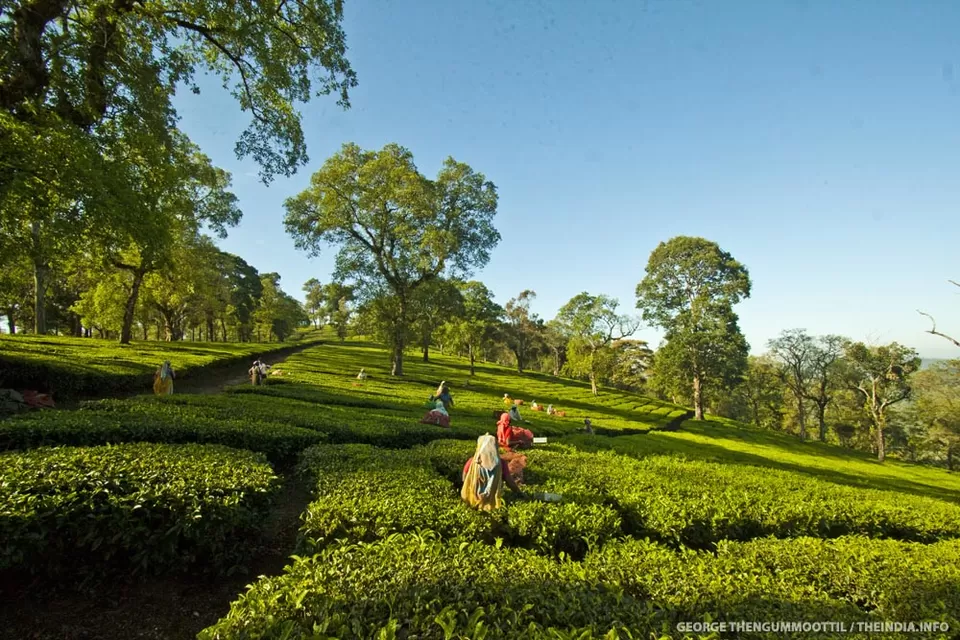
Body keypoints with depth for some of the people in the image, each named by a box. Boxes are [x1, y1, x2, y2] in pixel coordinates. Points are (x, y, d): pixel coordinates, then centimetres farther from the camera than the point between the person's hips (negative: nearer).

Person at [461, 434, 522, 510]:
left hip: (473, 501, 1)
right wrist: (521, 493, 7)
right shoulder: (501, 463, -17)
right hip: (494, 501, -1)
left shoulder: (471, 463, -15)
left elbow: (464, 480, -1)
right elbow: (510, 482, -8)